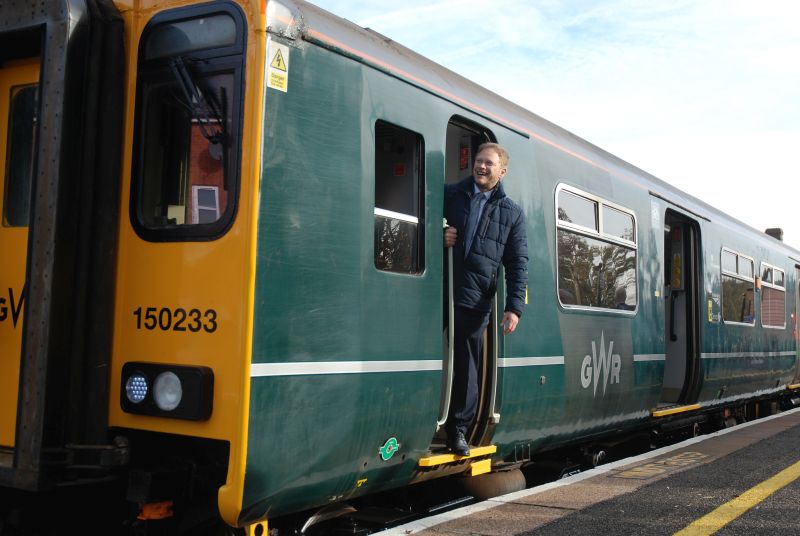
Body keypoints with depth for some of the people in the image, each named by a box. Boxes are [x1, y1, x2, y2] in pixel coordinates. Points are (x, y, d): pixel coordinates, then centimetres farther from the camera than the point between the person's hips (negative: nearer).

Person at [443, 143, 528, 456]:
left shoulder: (512, 213, 10)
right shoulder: (450, 195, 11)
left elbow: (518, 263, 6)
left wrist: (514, 307, -4)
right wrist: (437, 238, -6)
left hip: (476, 300, 0)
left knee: (467, 366, 4)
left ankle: (459, 430, 16)